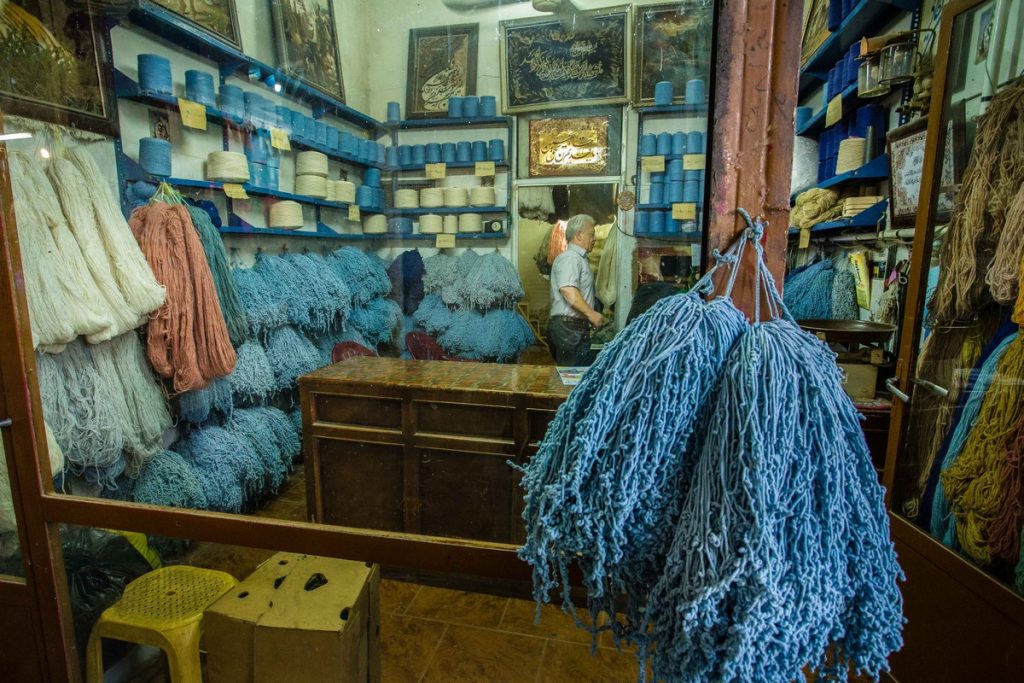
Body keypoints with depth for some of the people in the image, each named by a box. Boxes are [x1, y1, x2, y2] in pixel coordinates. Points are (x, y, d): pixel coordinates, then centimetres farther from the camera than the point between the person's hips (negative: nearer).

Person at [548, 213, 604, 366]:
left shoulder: (578, 258, 24)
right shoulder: (570, 257, -10)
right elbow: (568, 291, -25)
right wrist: (591, 313, -23)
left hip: (576, 327, 10)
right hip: (569, 326, -10)